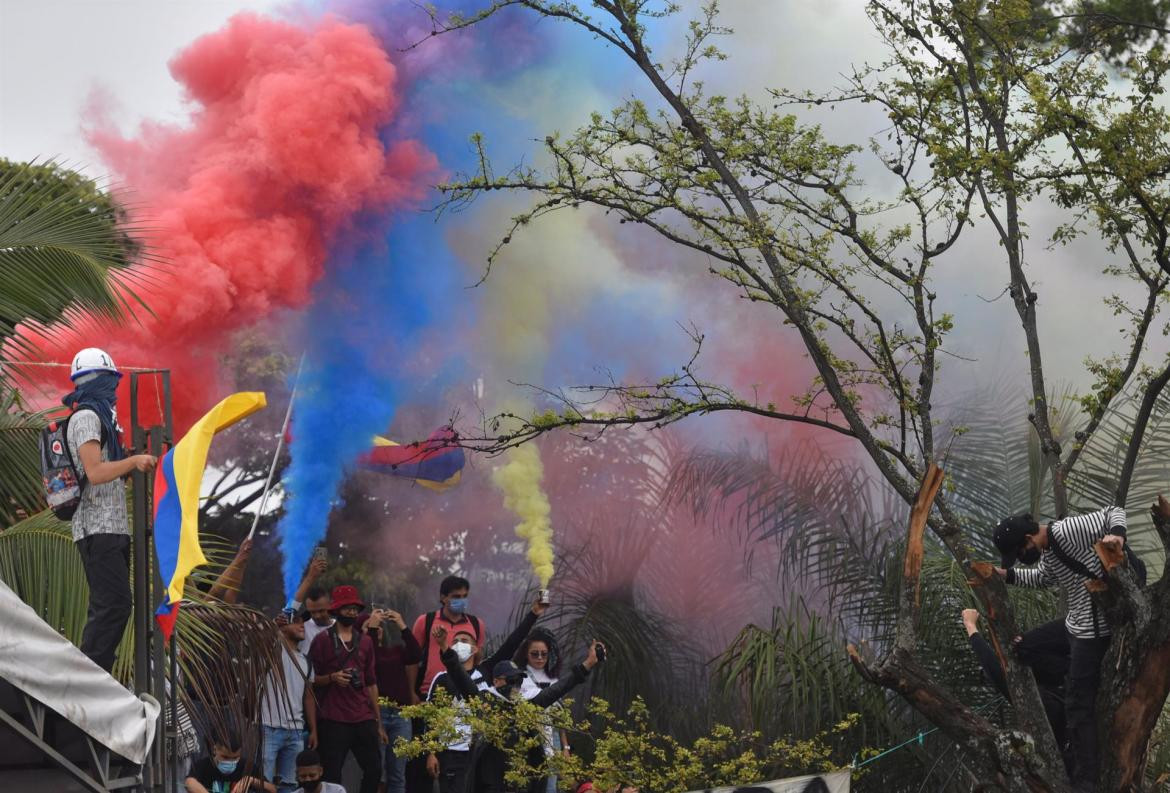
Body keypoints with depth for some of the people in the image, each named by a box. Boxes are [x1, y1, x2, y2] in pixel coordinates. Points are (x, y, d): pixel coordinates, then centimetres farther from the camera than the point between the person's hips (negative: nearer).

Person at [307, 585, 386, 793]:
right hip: (332, 721, -4)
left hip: (364, 719, 5)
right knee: (332, 776, -3)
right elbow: (310, 680, 2)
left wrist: (379, 723, 13)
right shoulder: (322, 640, -1)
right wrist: (331, 678, -18)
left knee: (374, 770, 2)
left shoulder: (365, 641, 13)